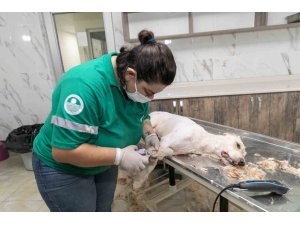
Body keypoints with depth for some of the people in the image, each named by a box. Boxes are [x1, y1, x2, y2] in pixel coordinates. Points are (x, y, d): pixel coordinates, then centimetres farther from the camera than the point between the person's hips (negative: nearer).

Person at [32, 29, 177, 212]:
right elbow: (64, 151, -33)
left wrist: (148, 133, -15)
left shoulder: (136, 83, -12)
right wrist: (119, 156, -31)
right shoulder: (85, 85, -36)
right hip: (62, 169, -6)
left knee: (104, 209, 23)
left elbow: (142, 116, 5)